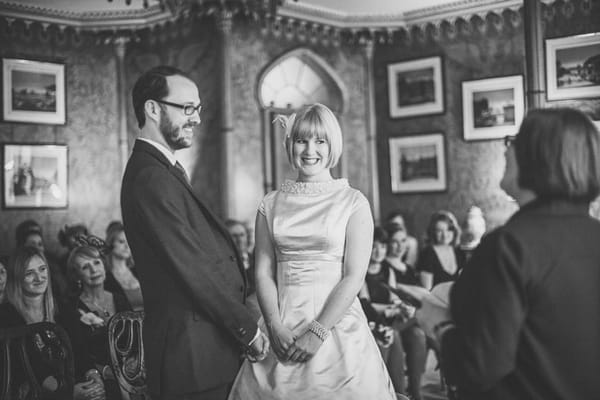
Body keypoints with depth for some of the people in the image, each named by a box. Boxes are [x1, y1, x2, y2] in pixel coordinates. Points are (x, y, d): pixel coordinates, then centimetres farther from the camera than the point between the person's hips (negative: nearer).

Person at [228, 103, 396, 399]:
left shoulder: (353, 203, -1)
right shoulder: (271, 205, 7)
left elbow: (354, 277, -7)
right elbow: (263, 273, 3)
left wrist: (318, 331, -14)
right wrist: (276, 327, -11)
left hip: (337, 325, -2)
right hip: (281, 330, 2)